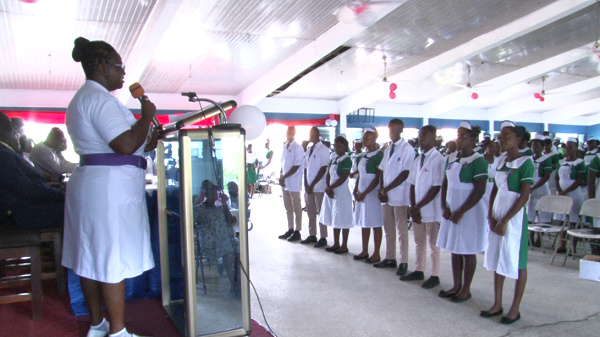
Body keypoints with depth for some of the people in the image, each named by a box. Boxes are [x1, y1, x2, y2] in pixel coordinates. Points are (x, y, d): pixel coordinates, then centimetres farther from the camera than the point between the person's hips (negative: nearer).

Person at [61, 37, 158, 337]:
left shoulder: (81, 99, 21)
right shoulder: (100, 98, -13)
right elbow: (126, 145, -22)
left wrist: (146, 145, 20)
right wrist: (147, 115, -9)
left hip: (89, 184, 11)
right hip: (110, 187, -11)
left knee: (92, 257, 13)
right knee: (113, 260, -5)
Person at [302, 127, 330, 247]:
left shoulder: (323, 149, -9)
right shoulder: (309, 150, 10)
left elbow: (323, 169, -13)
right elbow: (306, 167, 11)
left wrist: (313, 185, -14)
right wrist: (306, 184, 0)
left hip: (319, 186, -6)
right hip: (308, 186, 6)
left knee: (320, 212, 1)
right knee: (310, 212, 12)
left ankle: (323, 238, 9)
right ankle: (312, 235, 22)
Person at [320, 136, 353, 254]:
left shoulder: (346, 160, -10)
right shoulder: (333, 160, 13)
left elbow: (343, 178, -17)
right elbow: (328, 176, 9)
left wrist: (330, 188, -15)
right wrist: (328, 189, -8)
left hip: (342, 192, -8)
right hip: (331, 192, 8)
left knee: (343, 220, -1)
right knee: (334, 219, 13)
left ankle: (344, 246, 9)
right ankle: (336, 244, 23)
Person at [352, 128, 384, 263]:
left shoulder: (379, 155, -11)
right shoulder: (363, 156, 12)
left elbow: (378, 178, -15)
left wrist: (365, 193, -16)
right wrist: (356, 190, 2)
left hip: (372, 193, -8)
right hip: (361, 193, 8)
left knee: (375, 224, 1)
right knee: (364, 222, 13)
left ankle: (376, 254, 10)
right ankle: (364, 251, 23)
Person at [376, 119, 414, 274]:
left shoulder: (407, 149, -9)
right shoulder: (388, 149, 12)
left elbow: (405, 174, -14)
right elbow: (382, 171, 11)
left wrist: (386, 190, -13)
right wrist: (381, 190, -4)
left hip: (399, 195, -6)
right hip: (385, 195, 6)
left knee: (401, 230, 2)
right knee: (388, 229, 13)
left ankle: (403, 262, 10)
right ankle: (390, 258, 24)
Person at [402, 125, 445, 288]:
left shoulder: (439, 159, -14)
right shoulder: (418, 159, 9)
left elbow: (436, 188, -16)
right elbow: (413, 184, 9)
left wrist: (418, 207, -15)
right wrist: (413, 207, -2)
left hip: (431, 209, -7)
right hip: (416, 208, 7)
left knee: (433, 243, 5)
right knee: (419, 242, 16)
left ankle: (435, 276, 17)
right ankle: (419, 271, 29)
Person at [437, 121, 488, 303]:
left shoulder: (478, 161, -13)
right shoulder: (453, 159, 9)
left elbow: (479, 190, -18)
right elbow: (445, 184, 12)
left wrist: (461, 212, -17)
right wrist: (445, 207, -1)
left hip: (469, 212, -7)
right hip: (452, 211, 7)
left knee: (467, 252, 4)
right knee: (455, 250, 13)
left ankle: (466, 289, 16)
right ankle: (456, 286, 25)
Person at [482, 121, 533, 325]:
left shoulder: (524, 162, -10)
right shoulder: (501, 162, 10)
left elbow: (524, 196, -15)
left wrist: (505, 220, -17)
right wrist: (490, 216, 0)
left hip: (514, 217, -7)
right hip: (497, 216, 7)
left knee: (517, 262, 3)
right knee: (497, 259, 11)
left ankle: (515, 309, 14)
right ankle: (497, 304, 22)